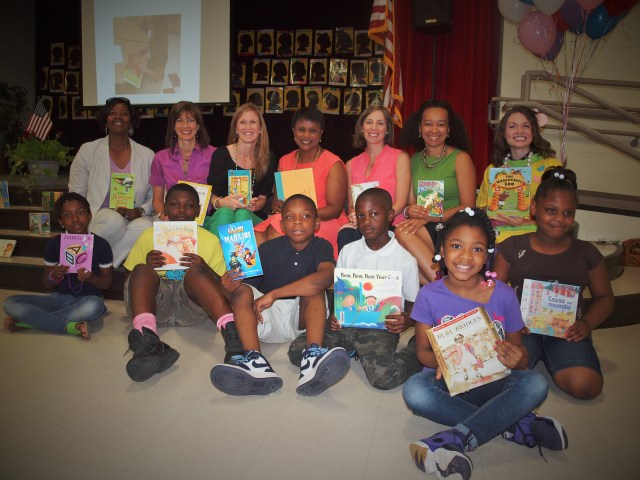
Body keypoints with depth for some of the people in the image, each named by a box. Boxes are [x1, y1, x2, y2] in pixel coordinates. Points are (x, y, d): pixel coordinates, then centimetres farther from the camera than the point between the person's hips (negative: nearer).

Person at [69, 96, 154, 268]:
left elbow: (154, 197, 10)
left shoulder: (147, 155, 9)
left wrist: (141, 211, -11)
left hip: (134, 220, 1)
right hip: (97, 219, -1)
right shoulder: (87, 151, 7)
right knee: (114, 220, -35)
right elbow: (76, 195, 8)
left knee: (145, 226, -33)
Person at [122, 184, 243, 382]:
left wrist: (204, 269, -12)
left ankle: (233, 335, -49)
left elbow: (222, 284, 9)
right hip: (155, 301, 2)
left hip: (191, 305, -1)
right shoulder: (149, 235, 17)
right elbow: (130, 278, 15)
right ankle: (147, 342, -49)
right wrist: (147, 266, -7)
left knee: (196, 270, -30)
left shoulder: (210, 240, 13)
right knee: (141, 270, -26)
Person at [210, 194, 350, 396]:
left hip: (303, 319, -1)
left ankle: (312, 357, -43)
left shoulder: (321, 247, -7)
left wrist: (273, 294, -32)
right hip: (268, 319, 1)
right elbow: (245, 286, -3)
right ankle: (255, 361, -39)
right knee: (243, 291, -20)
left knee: (314, 288, -24)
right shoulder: (268, 249, -3)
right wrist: (229, 290, -29)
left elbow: (326, 277, -30)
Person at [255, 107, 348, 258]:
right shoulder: (285, 161, 15)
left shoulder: (333, 165, -2)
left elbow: (335, 209, -9)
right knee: (256, 237, -27)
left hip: (327, 223, -4)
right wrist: (277, 206, -11)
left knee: (276, 228, -31)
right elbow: (275, 200, 15)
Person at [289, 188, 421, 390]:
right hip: (346, 323, 4)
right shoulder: (348, 251, 8)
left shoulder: (405, 258, -2)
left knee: (383, 377, -29)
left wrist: (406, 320, -19)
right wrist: (333, 315, -5)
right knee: (296, 351, -14)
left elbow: (413, 302, 4)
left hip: (381, 327, -3)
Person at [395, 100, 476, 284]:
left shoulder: (460, 158, 0)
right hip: (424, 229, 5)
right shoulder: (415, 159, 15)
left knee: (403, 233, -30)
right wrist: (409, 211, -12)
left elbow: (468, 208, -6)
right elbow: (410, 203, 14)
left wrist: (427, 217, -17)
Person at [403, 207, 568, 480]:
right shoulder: (430, 295, -5)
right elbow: (422, 350, 0)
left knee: (535, 384, -28)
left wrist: (515, 360, -22)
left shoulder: (503, 295, -3)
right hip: (447, 383, 0)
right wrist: (441, 362, -23)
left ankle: (454, 441, -30)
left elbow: (518, 350, 4)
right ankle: (517, 424, -21)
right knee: (414, 390, -32)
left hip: (492, 383, 1)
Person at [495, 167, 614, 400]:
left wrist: (587, 323, -4)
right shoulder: (512, 247, 5)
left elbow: (604, 297, 17)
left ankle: (547, 357, 6)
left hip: (567, 330, 1)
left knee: (585, 385, -26)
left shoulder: (586, 252, 9)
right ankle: (536, 354, 5)